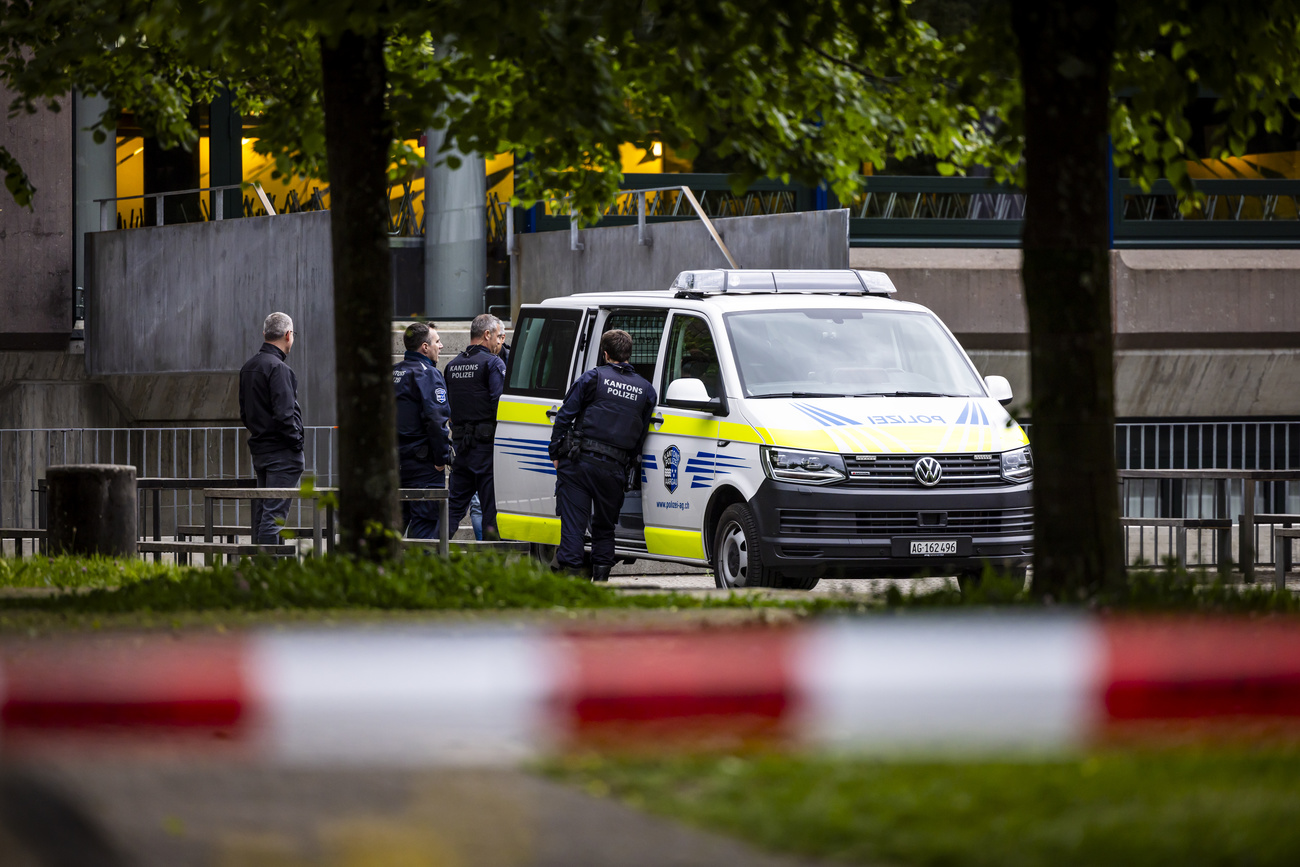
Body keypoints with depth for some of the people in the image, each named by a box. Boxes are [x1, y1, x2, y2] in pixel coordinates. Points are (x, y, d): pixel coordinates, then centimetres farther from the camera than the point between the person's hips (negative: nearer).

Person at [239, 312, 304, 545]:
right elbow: (284, 414, -20)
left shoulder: (247, 367, 13)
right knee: (274, 514, -10)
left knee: (261, 514, 12)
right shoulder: (278, 368, -15)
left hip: (259, 451, 9)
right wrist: (296, 444, -11)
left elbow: (244, 413, 19)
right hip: (282, 452, -9)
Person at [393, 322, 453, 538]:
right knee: (424, 520, -7)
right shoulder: (427, 374, -12)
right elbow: (435, 420, -21)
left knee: (396, 518, 13)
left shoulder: (393, 372, 14)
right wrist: (442, 457, -16)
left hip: (397, 459, 8)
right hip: (423, 463, -8)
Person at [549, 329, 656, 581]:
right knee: (604, 525, 16)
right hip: (615, 467, 3)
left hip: (578, 462, -3)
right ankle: (600, 578, 11)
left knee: (573, 523, -3)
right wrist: (630, 462, 17)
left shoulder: (593, 378, 2)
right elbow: (641, 436, 10)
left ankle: (570, 570, -11)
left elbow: (565, 417, 0)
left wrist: (556, 454, 6)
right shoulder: (646, 390, 11)